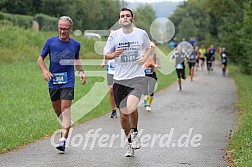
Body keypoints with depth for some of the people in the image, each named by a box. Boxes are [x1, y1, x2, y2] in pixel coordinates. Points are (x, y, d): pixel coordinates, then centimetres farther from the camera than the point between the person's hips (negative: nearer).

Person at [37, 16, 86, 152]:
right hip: (53, 81, 2)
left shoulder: (75, 44, 3)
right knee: (57, 110, 12)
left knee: (65, 109, -13)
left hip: (68, 81, -2)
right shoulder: (51, 41, -1)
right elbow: (40, 59, 6)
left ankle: (63, 139, -19)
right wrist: (44, 70, -13)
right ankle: (66, 127, 40)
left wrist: (81, 71, 7)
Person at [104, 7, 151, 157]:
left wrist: (145, 57, 1)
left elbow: (148, 47, 21)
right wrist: (115, 54, -12)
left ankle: (135, 132, 5)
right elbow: (106, 55, 9)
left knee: (131, 108, -25)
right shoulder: (114, 35, 2)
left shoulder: (141, 33, 3)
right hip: (120, 79, 2)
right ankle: (130, 144, 27)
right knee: (123, 114, 5)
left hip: (137, 77, -2)